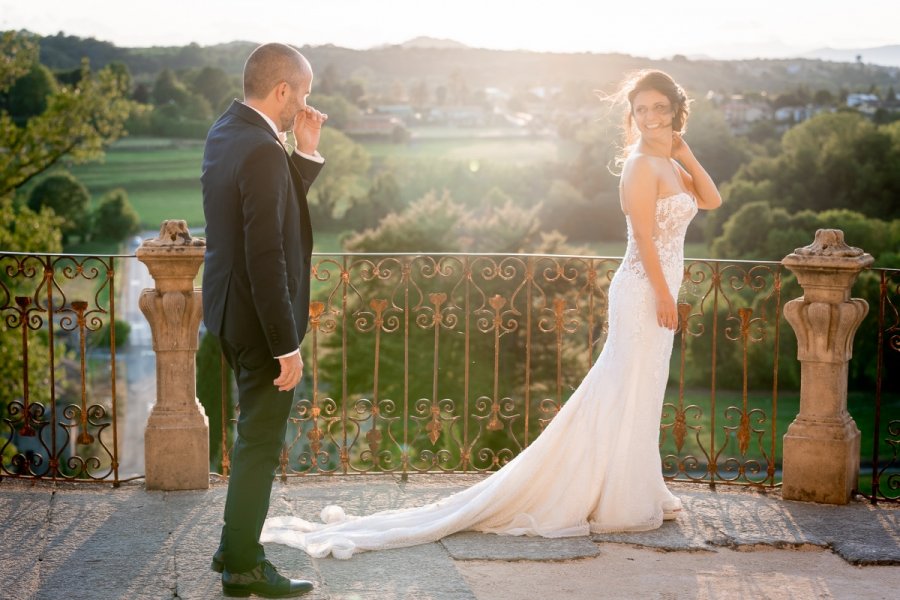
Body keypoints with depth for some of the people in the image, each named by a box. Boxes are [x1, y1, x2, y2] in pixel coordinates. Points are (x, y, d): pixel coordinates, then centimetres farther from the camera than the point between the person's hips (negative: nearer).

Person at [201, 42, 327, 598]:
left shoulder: (226, 131, 7)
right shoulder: (262, 151, -23)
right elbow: (266, 256, -26)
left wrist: (307, 151, 4)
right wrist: (287, 346, -22)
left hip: (230, 308, 10)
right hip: (260, 318, -10)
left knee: (259, 431, 22)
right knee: (262, 441, 4)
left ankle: (236, 545, 34)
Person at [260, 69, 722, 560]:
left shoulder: (669, 166, 14)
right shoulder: (641, 165, -14)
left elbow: (711, 200, 8)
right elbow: (644, 236, -19)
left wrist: (684, 150, 2)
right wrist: (663, 294, -20)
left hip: (657, 293, 9)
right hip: (644, 292, -9)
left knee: (640, 400, 15)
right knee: (625, 400, -2)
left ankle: (638, 495, 24)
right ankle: (617, 501, 6)